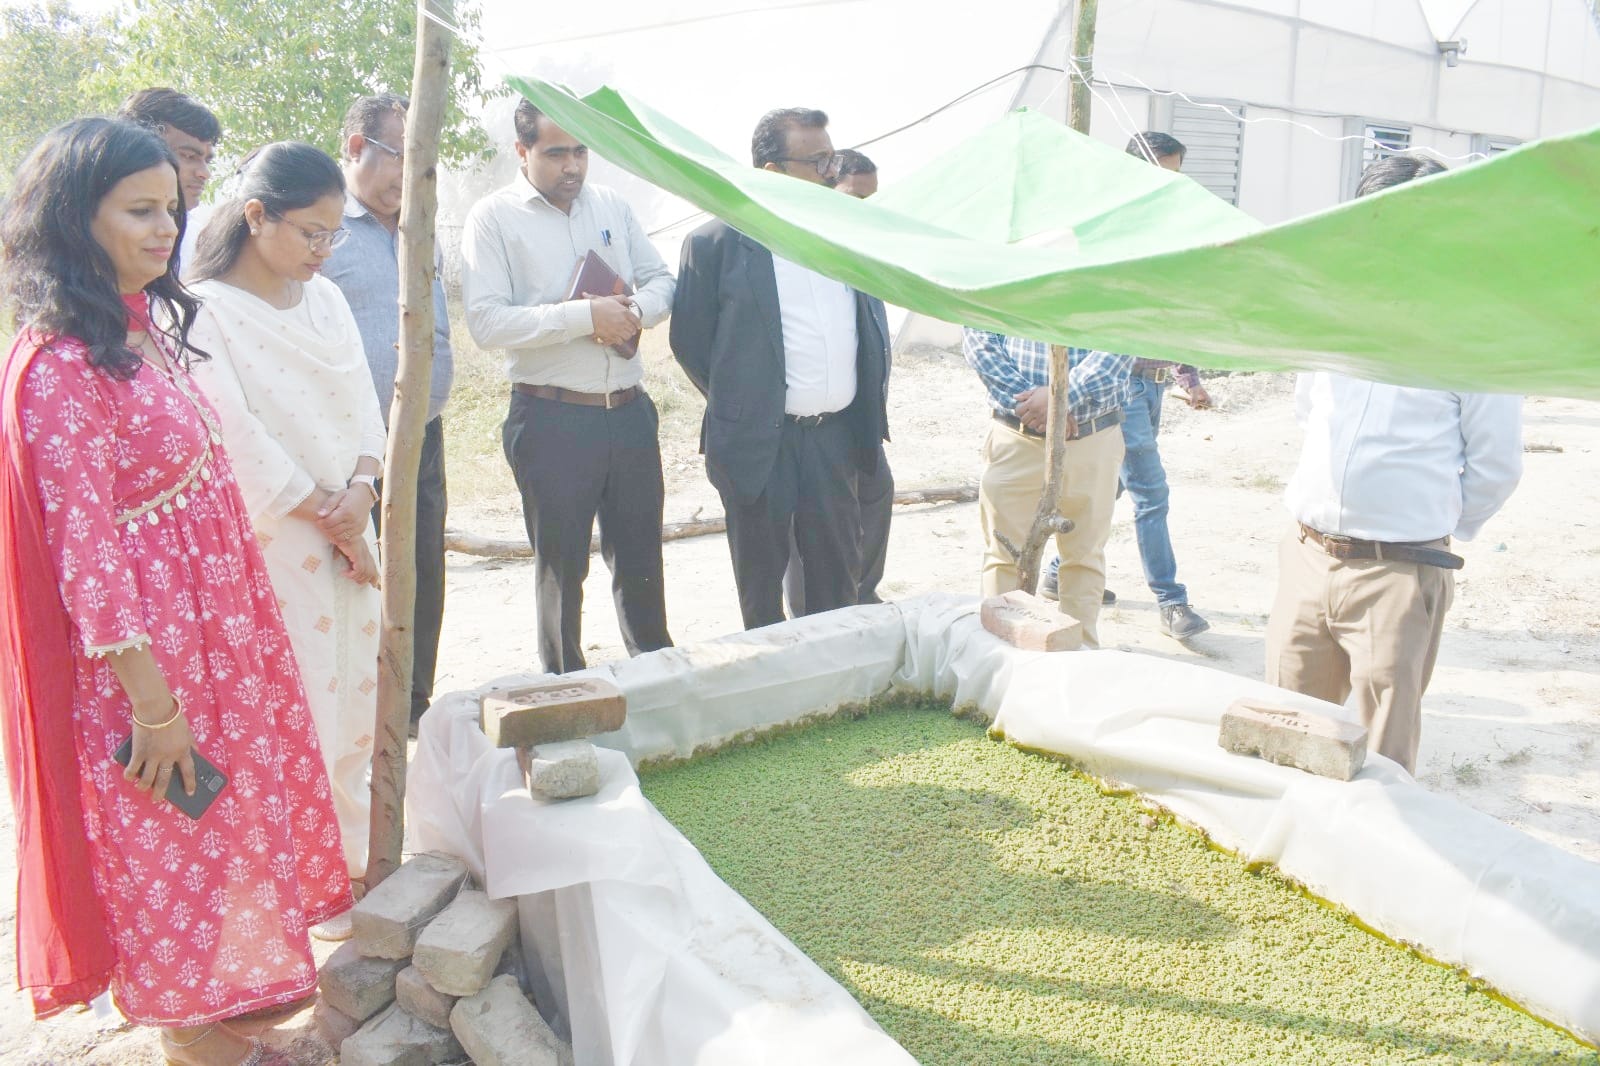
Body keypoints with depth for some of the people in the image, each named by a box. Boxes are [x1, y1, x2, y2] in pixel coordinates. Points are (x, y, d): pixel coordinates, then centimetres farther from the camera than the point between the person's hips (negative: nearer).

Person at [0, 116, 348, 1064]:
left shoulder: (146, 325, 3)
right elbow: (85, 550, -24)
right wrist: (152, 704, -20)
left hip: (218, 621, 9)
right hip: (148, 646, -9)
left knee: (242, 806, 23)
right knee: (168, 842, 12)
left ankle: (240, 982, 45)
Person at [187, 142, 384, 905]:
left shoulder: (325, 297, 9)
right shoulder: (204, 312, -11)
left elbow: (362, 402, 7)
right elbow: (239, 441, -16)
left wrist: (361, 489, -11)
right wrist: (330, 522, -11)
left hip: (347, 530, 6)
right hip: (271, 542, -6)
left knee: (354, 696, 13)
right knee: (298, 708, 2)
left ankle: (355, 859, 29)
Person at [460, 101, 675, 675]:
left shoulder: (610, 205, 11)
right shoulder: (493, 217, -4)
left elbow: (660, 280, 14)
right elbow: (486, 321, -15)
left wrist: (633, 311, -10)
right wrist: (586, 315, -20)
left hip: (630, 411, 5)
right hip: (553, 419, -4)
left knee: (640, 553, 15)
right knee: (562, 563, 7)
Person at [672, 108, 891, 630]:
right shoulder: (716, 243, -8)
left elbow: (874, 327, 18)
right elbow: (689, 340, -2)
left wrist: (870, 402, 12)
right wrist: (737, 406, 3)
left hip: (836, 435, 5)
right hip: (757, 442, -4)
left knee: (840, 574, 14)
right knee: (761, 578, 10)